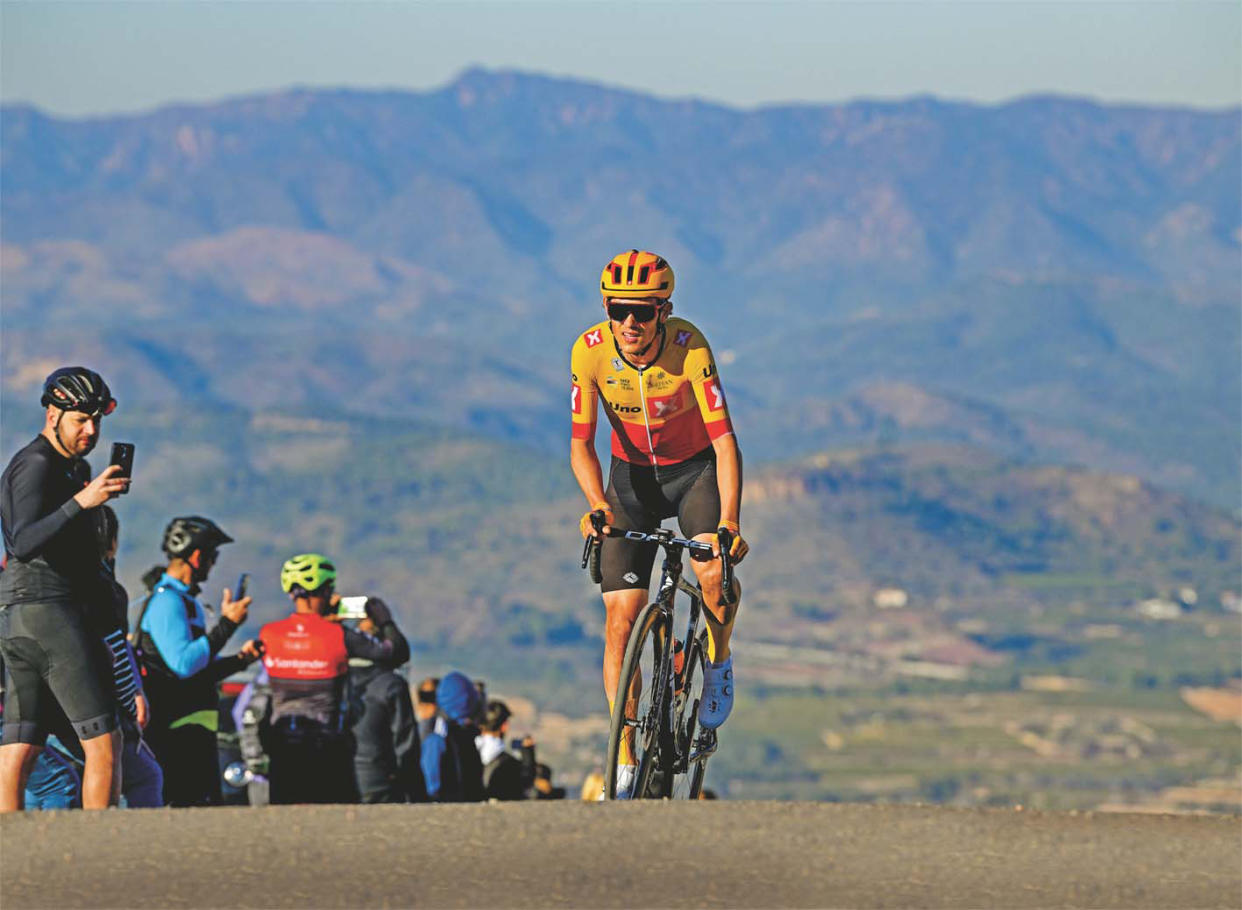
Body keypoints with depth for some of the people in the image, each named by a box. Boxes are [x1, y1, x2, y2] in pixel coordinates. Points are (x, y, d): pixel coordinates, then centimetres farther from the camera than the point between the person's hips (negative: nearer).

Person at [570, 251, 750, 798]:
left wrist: (729, 521, -44)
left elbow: (724, 440, -32)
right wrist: (598, 505, -36)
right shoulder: (591, 351, -21)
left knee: (714, 572, -31)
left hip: (695, 469, -2)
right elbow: (581, 444, -18)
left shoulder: (689, 348, -27)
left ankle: (718, 663, 2)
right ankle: (625, 763, -2)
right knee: (620, 617, -9)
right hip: (632, 475, 2)